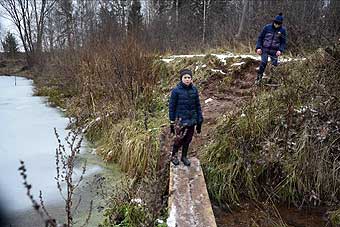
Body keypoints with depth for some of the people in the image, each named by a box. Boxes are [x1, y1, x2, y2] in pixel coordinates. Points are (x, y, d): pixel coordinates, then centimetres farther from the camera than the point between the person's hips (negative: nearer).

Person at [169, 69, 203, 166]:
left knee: (188, 140, 14)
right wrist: (172, 122, -4)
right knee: (179, 140, -1)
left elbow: (198, 105, 7)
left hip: (191, 120, 4)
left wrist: (199, 121, 7)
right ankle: (173, 156, 25)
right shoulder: (176, 91, -9)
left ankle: (184, 156, 36)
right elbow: (171, 107, -5)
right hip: (180, 120, -4)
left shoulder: (194, 90, 1)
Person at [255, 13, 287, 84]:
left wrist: (280, 50, -11)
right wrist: (258, 47, -6)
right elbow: (260, 37, 4)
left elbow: (283, 42, 5)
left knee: (274, 65, -1)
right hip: (265, 49, -1)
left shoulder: (282, 30, 2)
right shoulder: (267, 27, -2)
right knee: (263, 62, -15)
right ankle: (258, 78, -3)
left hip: (274, 51, 2)